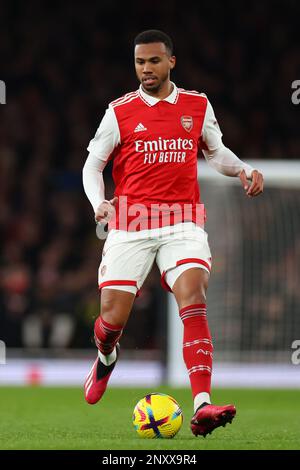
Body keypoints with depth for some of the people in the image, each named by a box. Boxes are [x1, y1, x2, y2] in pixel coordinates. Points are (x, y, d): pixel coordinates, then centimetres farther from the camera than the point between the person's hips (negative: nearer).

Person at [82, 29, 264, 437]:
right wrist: (99, 203, -9)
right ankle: (106, 357, 41)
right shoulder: (120, 112, 2)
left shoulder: (198, 106, 8)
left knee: (193, 300, -22)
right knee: (113, 319, 0)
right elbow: (94, 163, 9)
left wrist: (244, 171, 3)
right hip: (130, 226, 0)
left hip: (182, 223, 0)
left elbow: (215, 152, 23)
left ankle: (202, 407, -31)